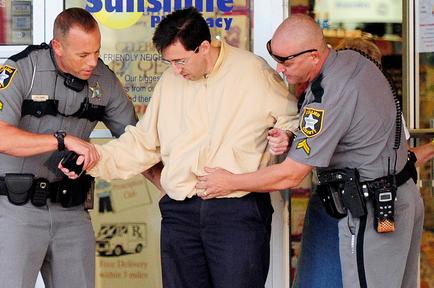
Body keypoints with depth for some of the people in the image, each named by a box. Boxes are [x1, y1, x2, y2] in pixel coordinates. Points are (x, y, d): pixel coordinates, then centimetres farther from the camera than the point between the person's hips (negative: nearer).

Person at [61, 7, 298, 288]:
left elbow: (292, 118, 9)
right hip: (181, 211, 5)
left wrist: (284, 136, -13)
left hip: (239, 210, -5)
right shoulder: (169, 82, 13)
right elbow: (143, 142, 17)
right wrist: (96, 158, 4)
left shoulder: (254, 71, -2)